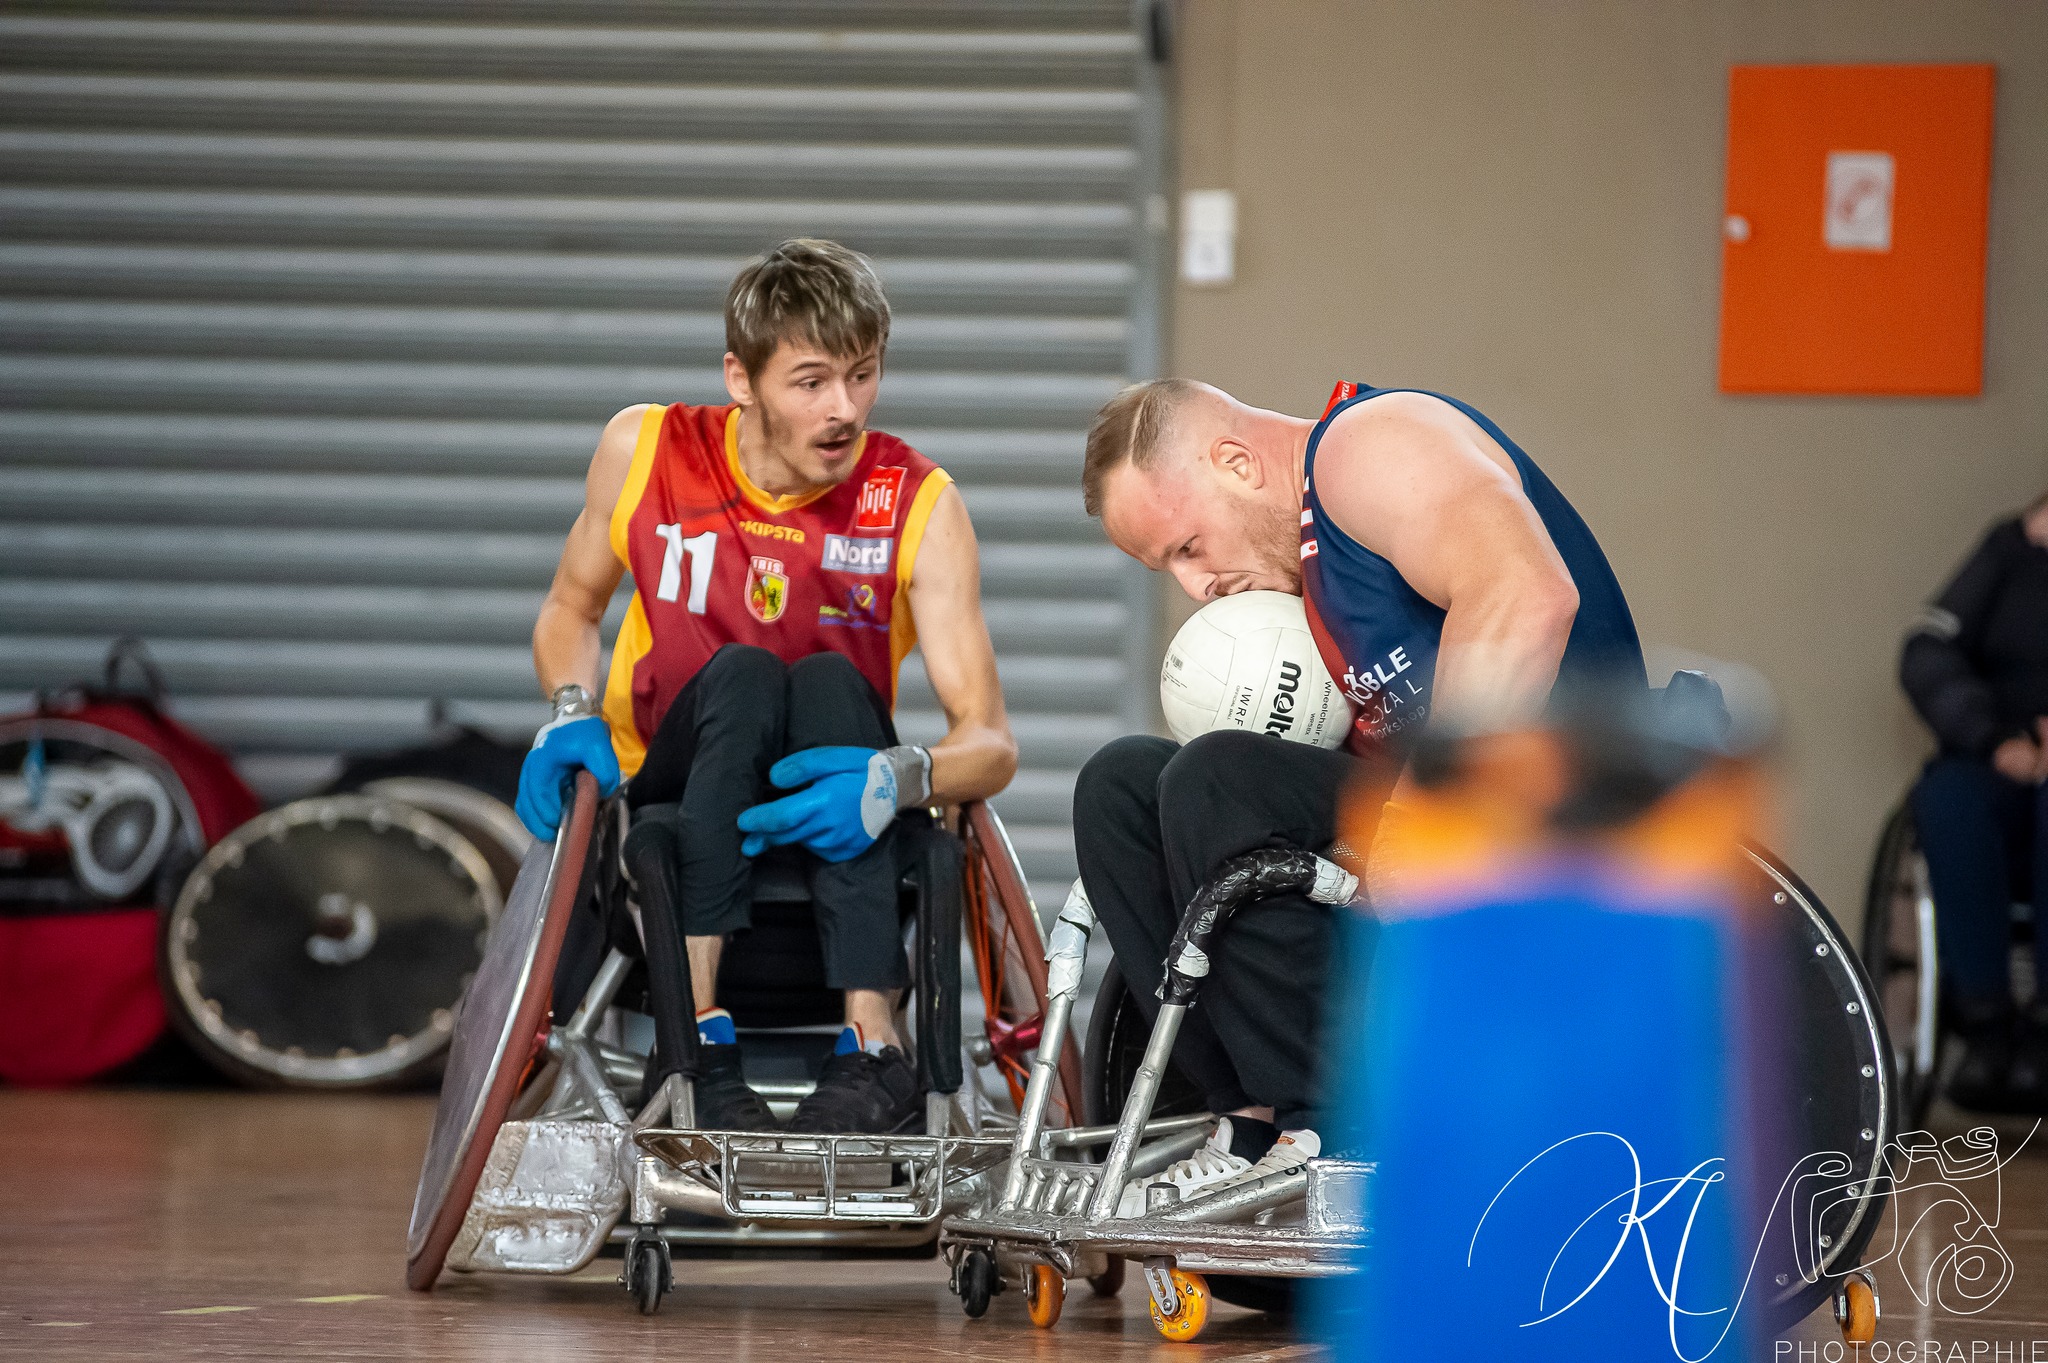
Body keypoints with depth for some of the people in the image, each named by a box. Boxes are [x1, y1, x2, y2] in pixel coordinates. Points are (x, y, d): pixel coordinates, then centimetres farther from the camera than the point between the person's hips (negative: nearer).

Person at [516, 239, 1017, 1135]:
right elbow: (570, 610, 14)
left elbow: (991, 743, -15)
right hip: (668, 799, 0)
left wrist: (899, 778, -37)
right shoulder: (645, 452, -5)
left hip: (829, 830, 0)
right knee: (741, 675, -28)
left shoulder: (920, 505, -9)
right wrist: (574, 717, -8)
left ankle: (872, 1048, -43)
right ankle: (699, 1031, -43)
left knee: (829, 681, -29)